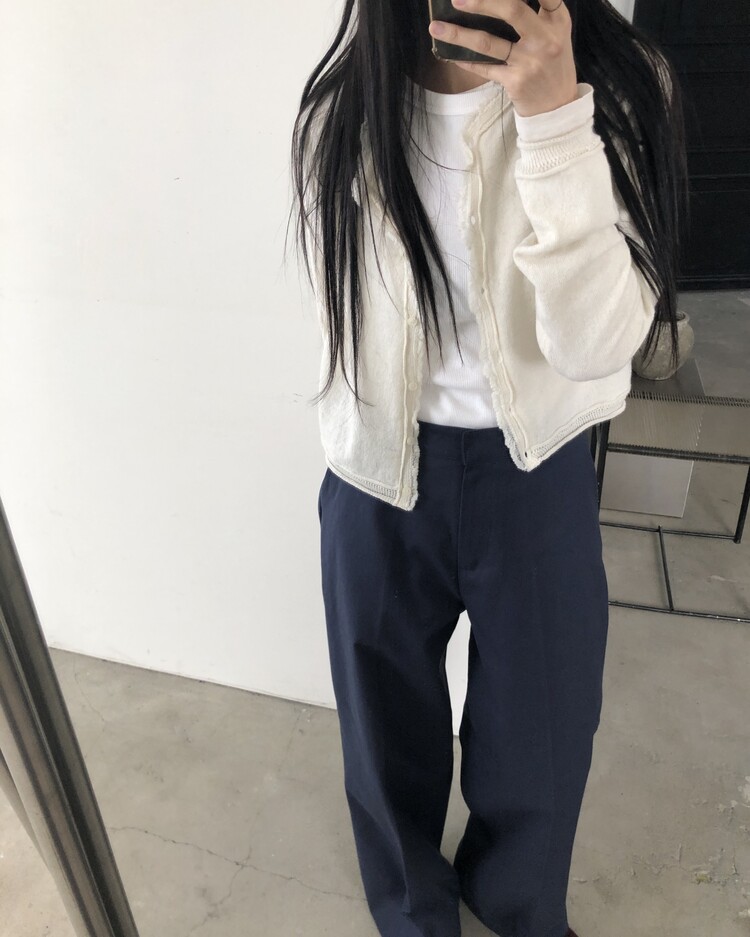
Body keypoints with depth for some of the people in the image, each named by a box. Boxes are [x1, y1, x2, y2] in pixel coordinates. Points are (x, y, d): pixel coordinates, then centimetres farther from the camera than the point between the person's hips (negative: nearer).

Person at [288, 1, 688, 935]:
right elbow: (343, 312, 4)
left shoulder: (618, 86, -9)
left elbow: (599, 342, -20)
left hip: (540, 475, 0)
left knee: (541, 722, 20)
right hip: (380, 476, 1)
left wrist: (555, 118, -28)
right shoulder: (342, 106, -5)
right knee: (389, 723, 20)